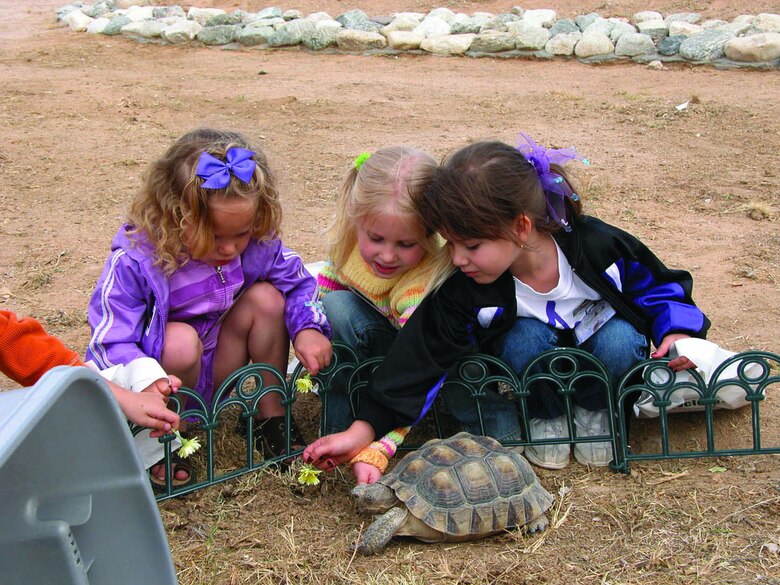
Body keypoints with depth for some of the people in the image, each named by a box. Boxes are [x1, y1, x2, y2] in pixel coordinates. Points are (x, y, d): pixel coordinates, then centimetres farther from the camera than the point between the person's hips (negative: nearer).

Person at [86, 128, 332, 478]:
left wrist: (308, 327, -19)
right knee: (181, 340, -36)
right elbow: (110, 342, -27)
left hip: (217, 370, 5)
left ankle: (271, 415, 0)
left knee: (266, 297, -14)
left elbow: (297, 280, 2)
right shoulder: (135, 260, -27)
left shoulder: (255, 241, -14)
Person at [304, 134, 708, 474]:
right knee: (524, 338, -33)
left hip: (597, 353, 1)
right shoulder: (463, 294, -24)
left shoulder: (599, 247, -26)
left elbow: (659, 289, -7)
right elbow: (422, 363, -25)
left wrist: (676, 332, -24)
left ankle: (593, 410, -1)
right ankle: (544, 415, -5)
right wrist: (363, 430, -32)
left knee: (619, 341, -32)